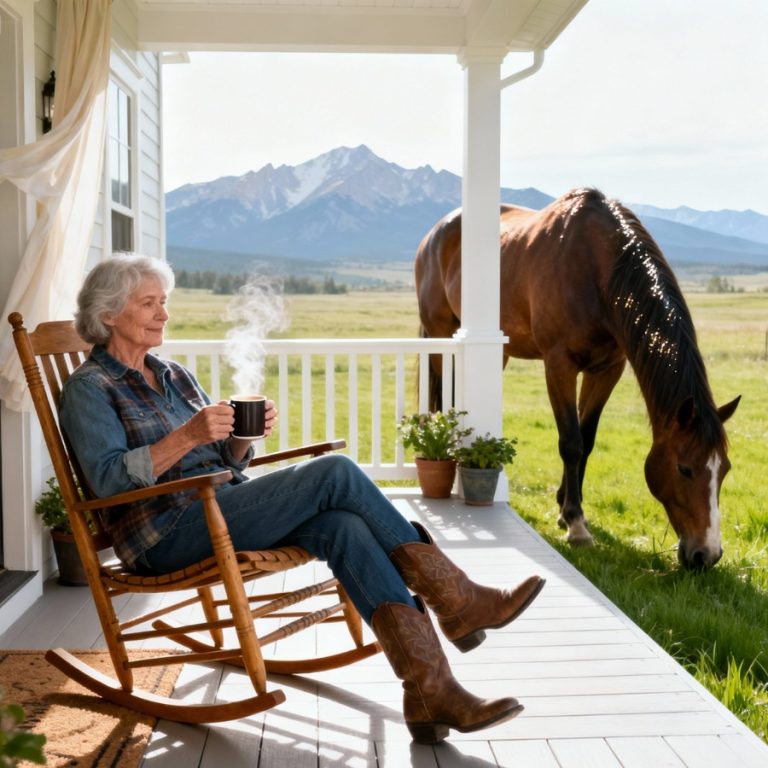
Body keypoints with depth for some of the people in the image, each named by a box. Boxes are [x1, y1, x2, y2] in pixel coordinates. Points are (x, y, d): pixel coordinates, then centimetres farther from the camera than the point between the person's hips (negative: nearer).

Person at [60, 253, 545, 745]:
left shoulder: (173, 374, 21)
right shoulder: (90, 388, 0)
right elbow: (107, 477, -16)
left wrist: (245, 434, -3)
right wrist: (187, 436, -24)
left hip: (223, 509, 7)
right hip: (169, 537, -7)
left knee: (340, 524, -25)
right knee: (333, 473, -24)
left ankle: (430, 690, -33)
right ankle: (455, 599, -16)